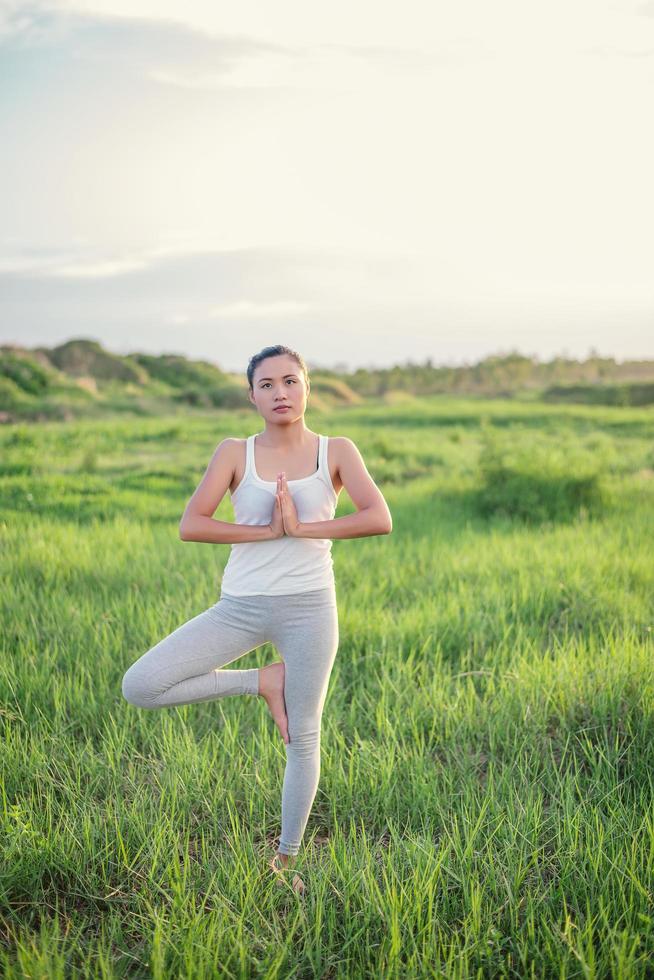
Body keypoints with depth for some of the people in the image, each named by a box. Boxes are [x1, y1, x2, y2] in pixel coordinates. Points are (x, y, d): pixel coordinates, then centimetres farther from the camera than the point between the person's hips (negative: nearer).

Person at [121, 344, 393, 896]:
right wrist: (268, 531, -15)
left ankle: (286, 861, 28)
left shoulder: (336, 452, 0)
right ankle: (262, 682, 6)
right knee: (139, 687, -12)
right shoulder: (234, 453, 2)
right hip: (241, 607, 2)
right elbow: (190, 525, -9)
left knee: (303, 738, 6)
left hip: (309, 607, -1)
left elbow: (380, 519, -14)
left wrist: (302, 527, -17)